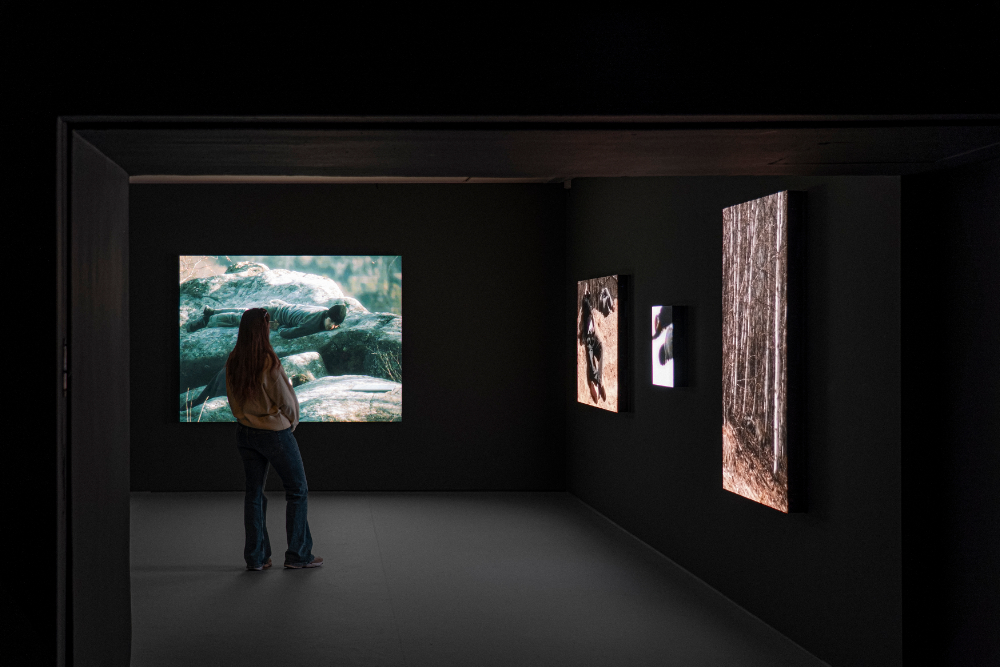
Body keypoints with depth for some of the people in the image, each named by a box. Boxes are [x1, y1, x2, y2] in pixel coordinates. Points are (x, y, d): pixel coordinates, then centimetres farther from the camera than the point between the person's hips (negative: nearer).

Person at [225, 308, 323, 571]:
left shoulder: (232, 362, -3)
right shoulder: (269, 362, -21)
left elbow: (233, 400, 7)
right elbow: (286, 400, -14)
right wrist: (292, 421, 5)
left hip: (245, 431, 6)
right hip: (275, 432, -6)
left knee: (254, 492, 13)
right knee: (297, 490, 8)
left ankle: (256, 556, 15)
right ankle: (298, 554, 11)